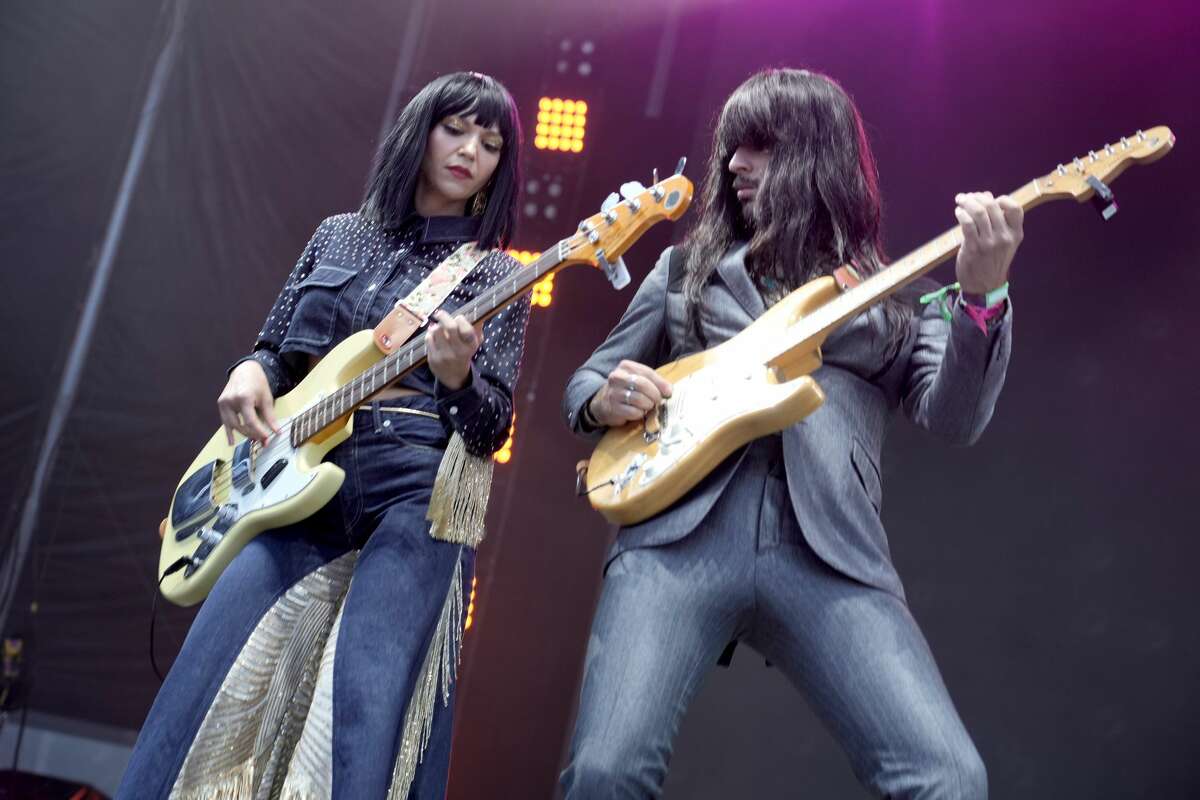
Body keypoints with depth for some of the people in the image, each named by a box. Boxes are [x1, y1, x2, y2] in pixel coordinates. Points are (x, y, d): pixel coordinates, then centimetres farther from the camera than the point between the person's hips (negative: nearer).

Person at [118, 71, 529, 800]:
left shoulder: (496, 275, 6)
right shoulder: (339, 235, 16)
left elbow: (492, 429, -1)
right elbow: (275, 348, 21)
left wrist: (457, 376, -24)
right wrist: (251, 373, -3)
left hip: (416, 492, -3)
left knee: (371, 710, -17)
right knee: (206, 686, -9)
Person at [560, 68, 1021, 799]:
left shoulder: (901, 299, 19)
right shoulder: (683, 269, 22)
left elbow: (956, 419, 3)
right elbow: (584, 385, 25)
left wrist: (982, 296, -14)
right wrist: (604, 402, 1)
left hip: (832, 553, 0)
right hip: (680, 534, 1)